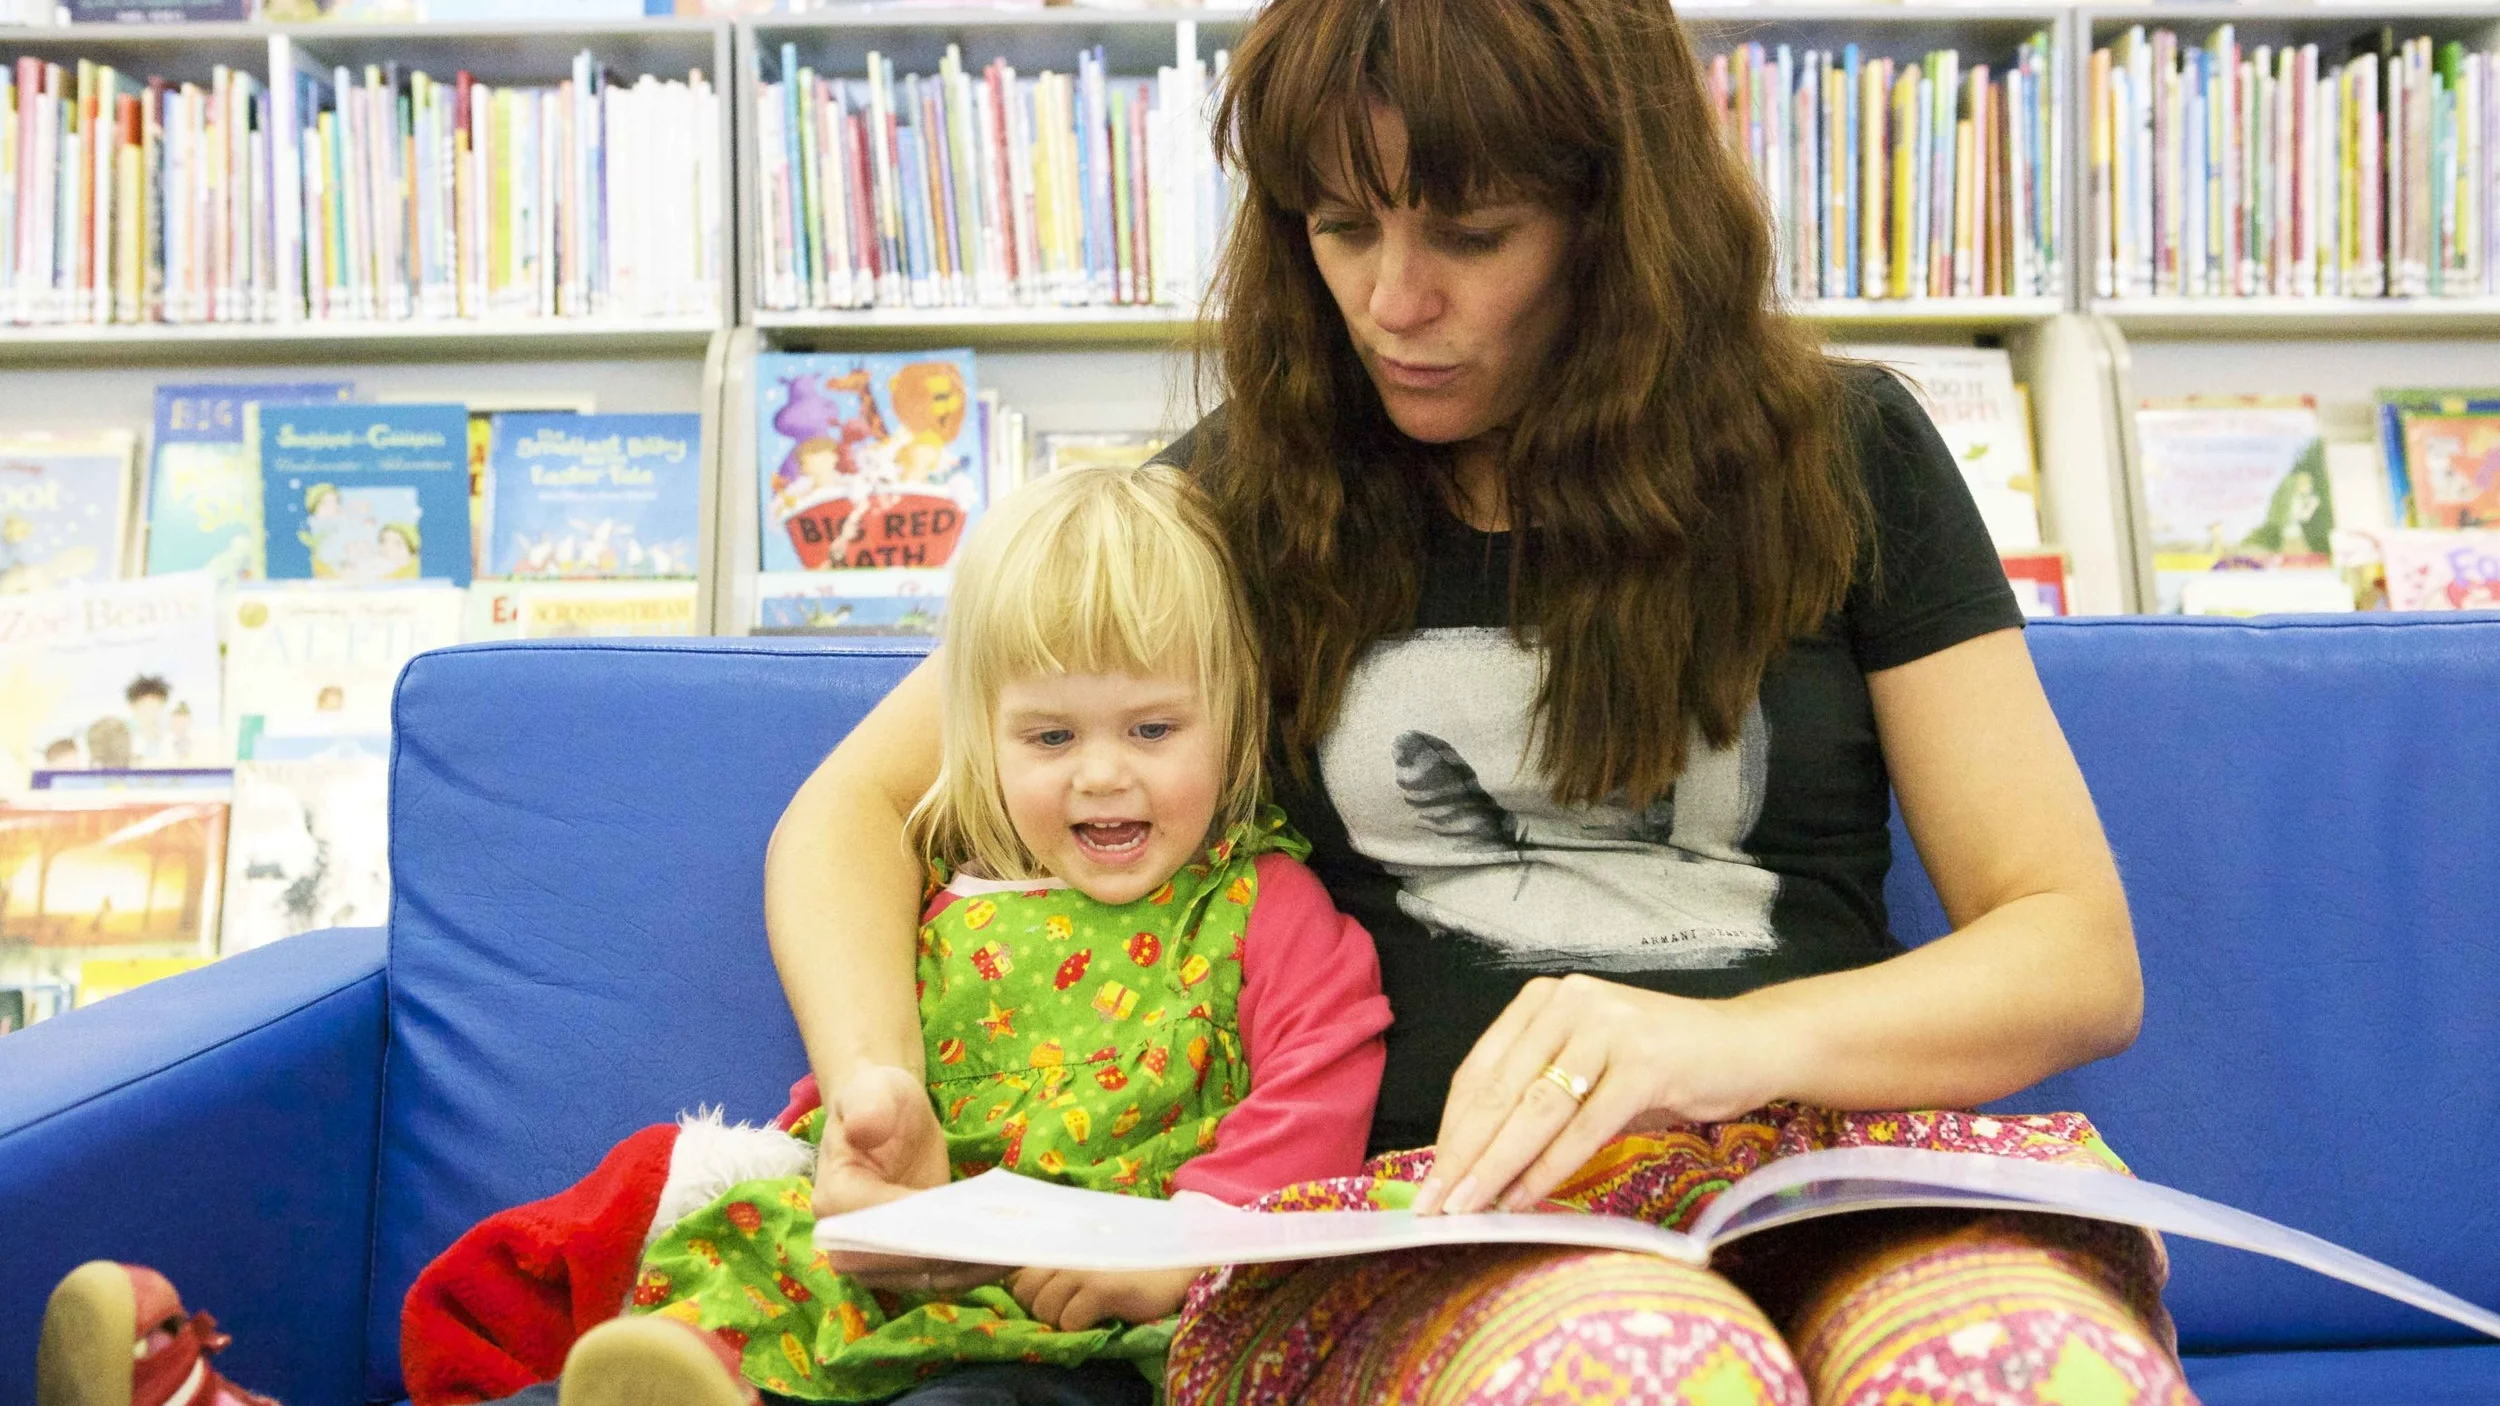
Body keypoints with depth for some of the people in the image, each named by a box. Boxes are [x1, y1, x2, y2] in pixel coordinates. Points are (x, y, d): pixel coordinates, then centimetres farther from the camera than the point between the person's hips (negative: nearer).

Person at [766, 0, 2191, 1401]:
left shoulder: (1840, 453, 9)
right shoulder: (1257, 490, 11)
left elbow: (2085, 955, 5)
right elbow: (855, 808, 13)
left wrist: (1736, 1041, -15)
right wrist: (879, 1092, -8)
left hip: (1822, 1168, 1)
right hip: (1414, 1209, 0)